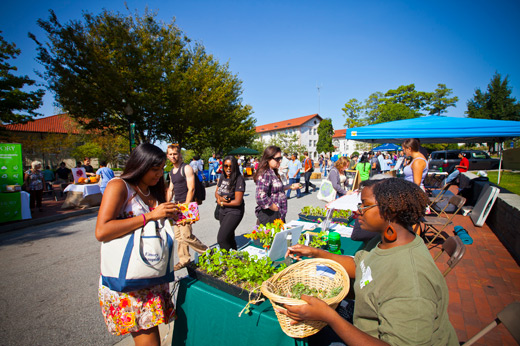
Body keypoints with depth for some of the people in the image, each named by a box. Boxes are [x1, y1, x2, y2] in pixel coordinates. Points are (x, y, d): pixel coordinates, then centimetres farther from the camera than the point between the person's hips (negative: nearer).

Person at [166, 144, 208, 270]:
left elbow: (191, 189, -15)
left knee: (186, 235, -11)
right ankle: (184, 260, 25)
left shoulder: (187, 168, -9)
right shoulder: (171, 171, 16)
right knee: (178, 235, 10)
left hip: (186, 205, -8)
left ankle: (206, 252, 9)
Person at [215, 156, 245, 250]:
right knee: (229, 238, 20)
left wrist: (221, 203, -9)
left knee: (221, 239, -14)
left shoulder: (239, 179, -18)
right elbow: (216, 192, 12)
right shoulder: (223, 177, 4)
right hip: (222, 211, 7)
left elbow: (238, 202, -20)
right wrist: (220, 198, -12)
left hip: (234, 212, -7)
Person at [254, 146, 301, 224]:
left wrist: (290, 186, 17)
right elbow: (261, 197, -30)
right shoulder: (265, 174, -20)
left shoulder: (273, 173, 10)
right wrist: (276, 208, -19)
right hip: (269, 215, -9)